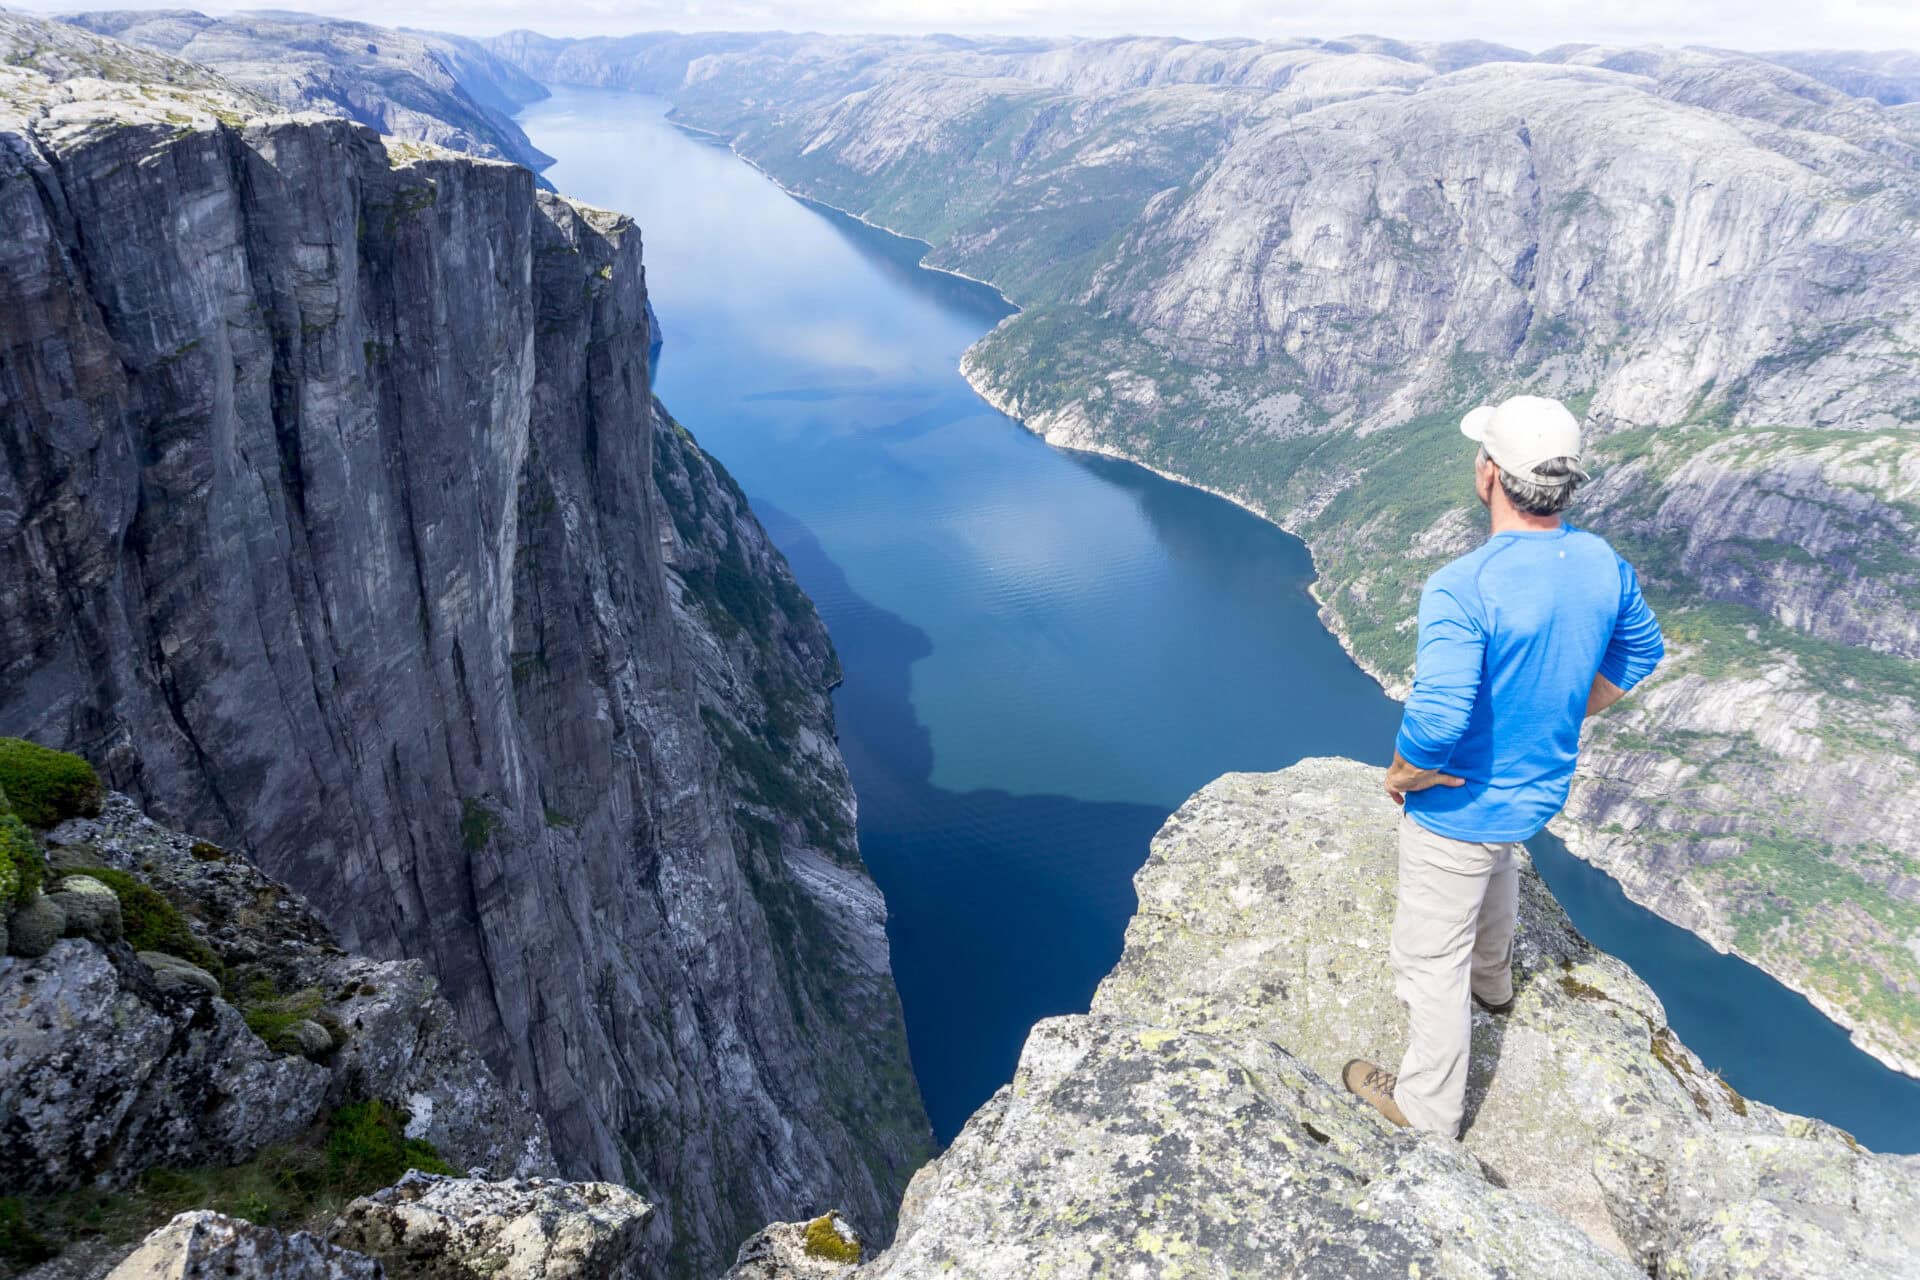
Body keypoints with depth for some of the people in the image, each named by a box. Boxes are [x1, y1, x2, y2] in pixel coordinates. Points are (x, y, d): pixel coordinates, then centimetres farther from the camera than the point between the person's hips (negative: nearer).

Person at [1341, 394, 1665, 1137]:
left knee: (1431, 957, 12)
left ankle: (1428, 1109, 31)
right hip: (1543, 788, 8)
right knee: (1495, 864, 39)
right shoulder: (1603, 565, -9)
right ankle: (1492, 982, 66)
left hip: (1459, 804, -8)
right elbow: (1640, 655, 9)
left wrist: (1401, 777, -19)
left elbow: (1436, 723, -39)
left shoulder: (1463, 589, -34)